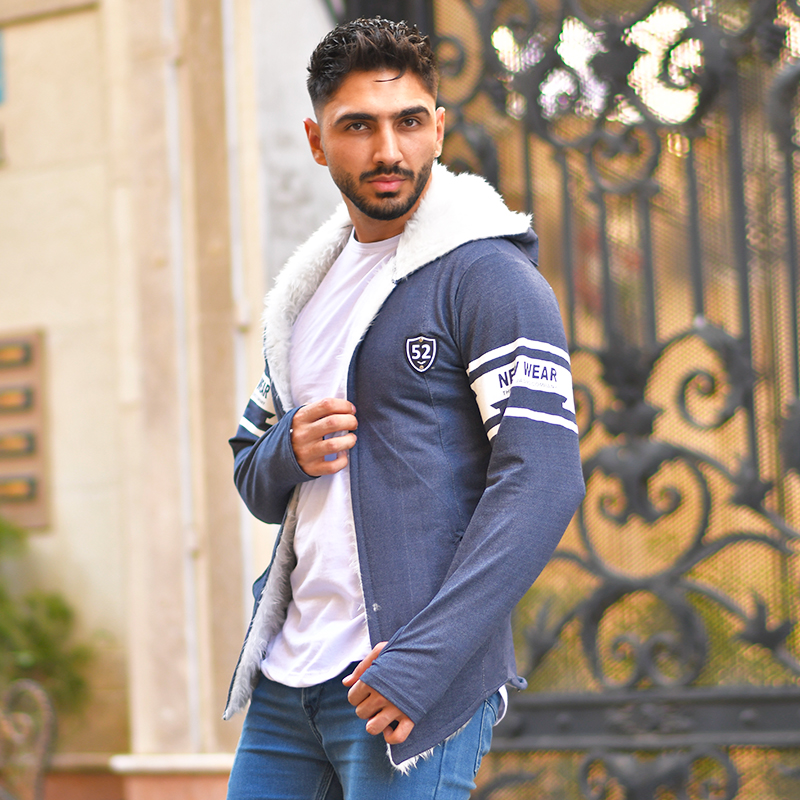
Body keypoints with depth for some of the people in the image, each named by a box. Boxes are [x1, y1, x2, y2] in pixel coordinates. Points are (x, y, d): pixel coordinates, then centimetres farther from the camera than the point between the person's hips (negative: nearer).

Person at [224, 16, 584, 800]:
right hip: (286, 676, 7)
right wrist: (289, 452, -3)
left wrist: (425, 660, -21)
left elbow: (543, 481, -16)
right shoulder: (309, 287, 16)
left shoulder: (487, 276, -7)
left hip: (415, 681, -6)